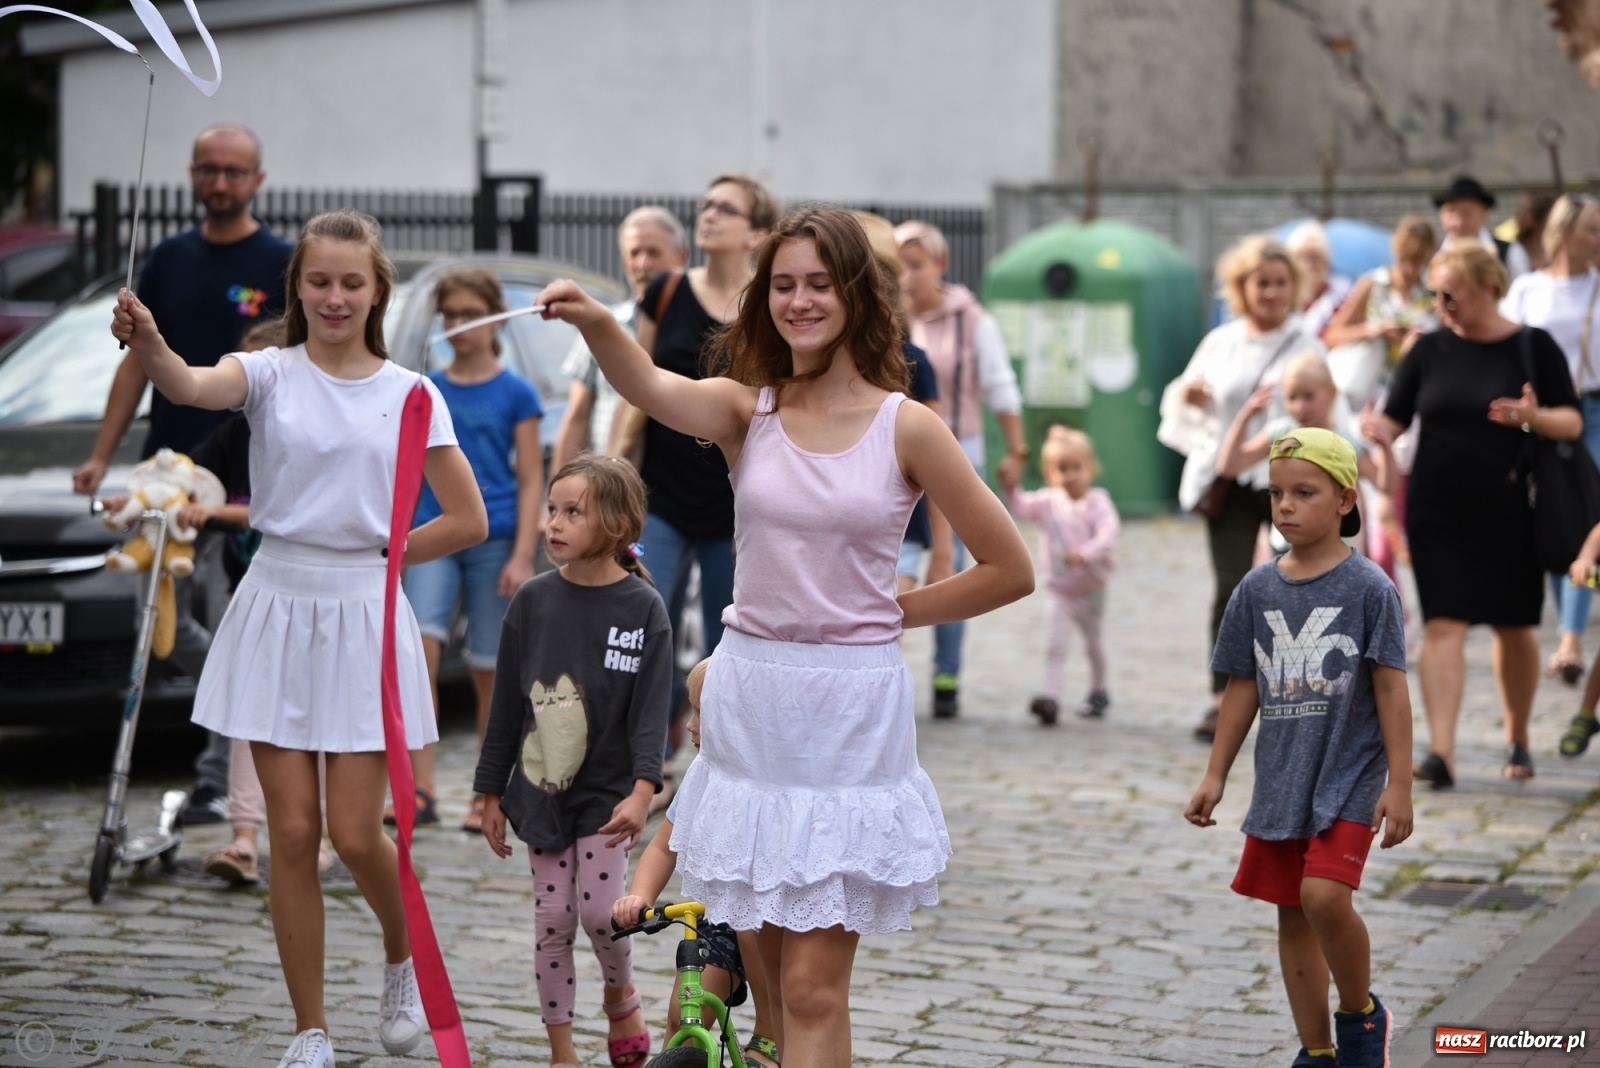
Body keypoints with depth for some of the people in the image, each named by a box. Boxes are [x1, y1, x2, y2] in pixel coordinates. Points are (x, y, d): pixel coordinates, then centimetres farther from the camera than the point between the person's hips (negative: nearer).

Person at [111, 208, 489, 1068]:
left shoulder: (410, 394, 1)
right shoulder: (271, 375, -1)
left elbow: (468, 521, 4)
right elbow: (191, 387, -25)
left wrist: (378, 552, 2)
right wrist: (147, 345, -45)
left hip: (364, 617, 0)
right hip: (278, 610, 0)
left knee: (355, 832, -4)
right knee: (293, 834, 2)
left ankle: (404, 958, 28)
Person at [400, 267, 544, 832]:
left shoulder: (515, 393, 3)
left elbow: (530, 480, 1)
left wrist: (522, 556, -8)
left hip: (494, 538, -2)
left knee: (488, 668, 4)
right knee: (419, 647, -17)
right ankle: (420, 789, -19)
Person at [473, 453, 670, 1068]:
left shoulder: (643, 608, -7)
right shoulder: (533, 602, 0)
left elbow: (651, 710, -10)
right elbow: (507, 702, 5)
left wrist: (642, 791, -22)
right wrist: (491, 792, 6)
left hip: (606, 793, -2)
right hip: (540, 789, 2)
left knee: (599, 909, -7)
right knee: (553, 917, 4)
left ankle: (621, 994, 25)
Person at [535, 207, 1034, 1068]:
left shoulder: (906, 428, -3)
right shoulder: (747, 409, 2)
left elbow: (1008, 569, 3)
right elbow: (651, 389, -21)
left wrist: (891, 611, 3)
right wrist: (594, 322, -40)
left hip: (852, 708, -3)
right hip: (750, 696, 3)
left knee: (814, 988, -5)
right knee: (774, 973, 8)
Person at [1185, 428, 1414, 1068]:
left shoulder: (1369, 588, -8)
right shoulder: (1257, 590, 4)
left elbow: (1390, 688, -7)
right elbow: (1243, 688, 11)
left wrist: (1399, 784, -10)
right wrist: (1215, 776, 12)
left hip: (1348, 777, -5)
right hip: (1280, 781, 5)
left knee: (1324, 896, -21)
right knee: (1292, 913, 9)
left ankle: (1361, 1013, 5)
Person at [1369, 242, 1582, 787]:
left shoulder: (1534, 347, -2)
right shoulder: (1429, 350, 3)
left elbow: (1573, 421, -2)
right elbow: (1395, 417, 4)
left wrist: (1535, 418, -24)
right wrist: (1378, 429, -20)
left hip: (1508, 513, 0)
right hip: (1437, 513, 1)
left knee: (1514, 629, 11)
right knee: (1443, 626, -10)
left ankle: (1517, 738, 31)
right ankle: (1441, 753, -14)